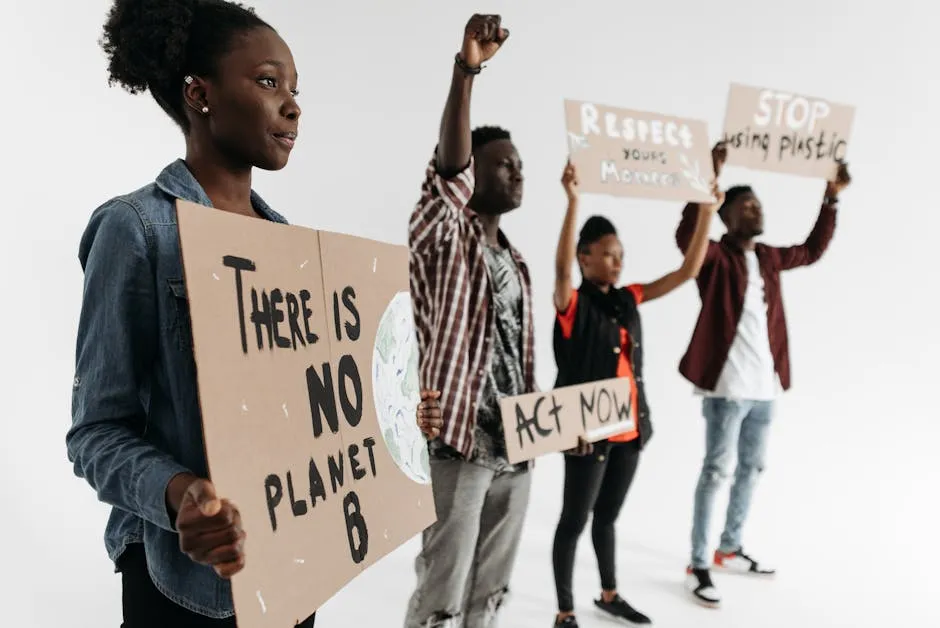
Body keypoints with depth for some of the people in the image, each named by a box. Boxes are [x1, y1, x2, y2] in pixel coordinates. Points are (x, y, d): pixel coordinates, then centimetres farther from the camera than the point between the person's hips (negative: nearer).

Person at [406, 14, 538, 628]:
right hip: (459, 442, -7)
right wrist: (466, 71, -38)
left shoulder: (516, 262, 17)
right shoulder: (443, 238, -5)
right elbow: (447, 173, -26)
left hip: (514, 448, 7)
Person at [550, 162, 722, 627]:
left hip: (629, 429, 6)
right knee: (574, 520, 7)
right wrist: (573, 201, -41)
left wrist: (706, 213, 1)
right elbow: (561, 265, -32)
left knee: (607, 516, 22)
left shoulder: (629, 299, 7)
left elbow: (688, 271, 8)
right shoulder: (573, 304, -11)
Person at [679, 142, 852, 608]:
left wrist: (831, 198, 24)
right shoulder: (717, 257, -8)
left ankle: (729, 550, 32)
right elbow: (686, 236, -30)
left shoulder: (769, 258, 14)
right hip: (727, 386, -8)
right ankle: (698, 565, 6)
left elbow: (812, 250, 30)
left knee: (751, 468, 17)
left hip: (764, 385, 8)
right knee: (716, 471, -3)